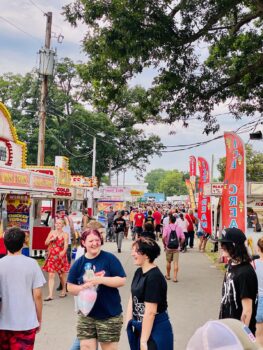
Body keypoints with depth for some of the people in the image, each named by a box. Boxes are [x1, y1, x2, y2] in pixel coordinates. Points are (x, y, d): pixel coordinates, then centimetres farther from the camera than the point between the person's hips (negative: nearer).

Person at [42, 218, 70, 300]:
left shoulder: (65, 234, -2)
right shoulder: (52, 232, 7)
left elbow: (66, 245, -13)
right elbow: (46, 243, 8)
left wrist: (63, 252, -32)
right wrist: (52, 239, -11)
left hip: (61, 256, -2)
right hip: (52, 256, 2)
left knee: (62, 275, 11)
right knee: (51, 275, -6)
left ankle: (64, 291, 32)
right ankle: (50, 295, -7)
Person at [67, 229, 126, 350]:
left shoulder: (109, 258, -9)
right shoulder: (78, 263, 1)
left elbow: (122, 280, -11)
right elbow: (70, 287, 6)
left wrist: (100, 279, -21)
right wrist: (82, 287, -14)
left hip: (110, 315, -2)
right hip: (86, 315, 3)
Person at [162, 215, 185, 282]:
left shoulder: (166, 227, -7)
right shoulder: (179, 228, 0)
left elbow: (164, 237, -19)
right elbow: (183, 238, -5)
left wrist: (164, 244, -5)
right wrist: (180, 244, 9)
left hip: (168, 247, 0)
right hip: (176, 248, 0)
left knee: (168, 262, 16)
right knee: (176, 262, 2)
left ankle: (168, 275, 30)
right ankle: (175, 277, -2)